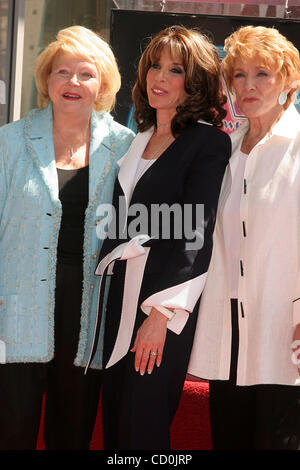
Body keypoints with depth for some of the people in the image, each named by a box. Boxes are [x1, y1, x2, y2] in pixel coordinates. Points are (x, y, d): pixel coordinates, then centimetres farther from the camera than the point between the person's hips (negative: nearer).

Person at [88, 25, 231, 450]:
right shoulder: (138, 140, 15)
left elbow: (195, 233, -14)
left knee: (143, 423, 0)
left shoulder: (209, 142, -7)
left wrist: (161, 312, -19)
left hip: (165, 301, -7)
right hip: (118, 292, 7)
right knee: (114, 414, 12)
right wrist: (105, 282, 12)